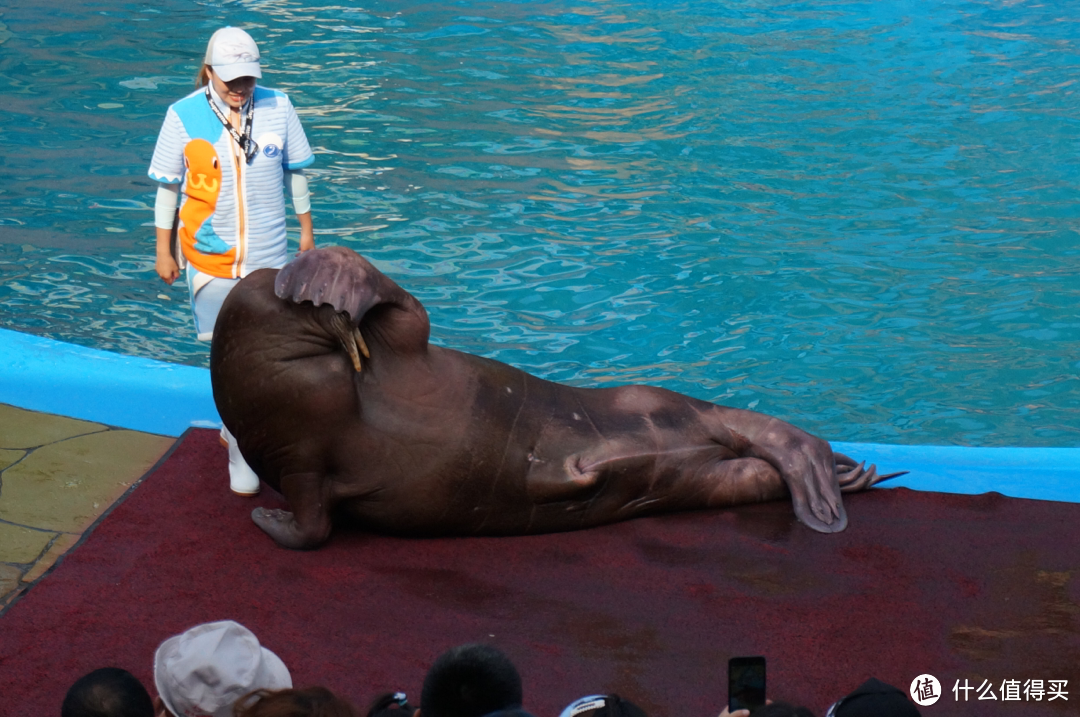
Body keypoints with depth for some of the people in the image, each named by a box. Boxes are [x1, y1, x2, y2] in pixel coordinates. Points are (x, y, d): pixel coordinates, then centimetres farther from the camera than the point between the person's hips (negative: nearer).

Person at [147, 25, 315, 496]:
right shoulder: (184, 116, -8)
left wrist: (306, 228, 14)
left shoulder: (277, 107, -4)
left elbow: (294, 171, 8)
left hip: (268, 253, 2)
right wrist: (163, 251, 3)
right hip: (210, 254, -2)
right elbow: (167, 187, 0)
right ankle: (242, 452, 11)